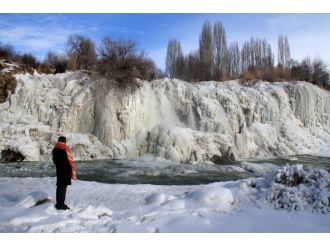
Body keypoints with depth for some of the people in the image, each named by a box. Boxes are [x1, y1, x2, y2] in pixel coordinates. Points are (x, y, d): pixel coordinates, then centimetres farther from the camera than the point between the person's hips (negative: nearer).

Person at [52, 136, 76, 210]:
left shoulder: (55, 149, 7)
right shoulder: (65, 149, -18)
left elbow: (54, 160, 15)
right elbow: (70, 161, -18)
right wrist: (73, 173, -11)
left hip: (59, 170, 8)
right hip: (65, 171, -8)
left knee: (59, 186, 15)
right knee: (63, 187, -3)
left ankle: (59, 203, 24)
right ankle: (61, 205, 2)